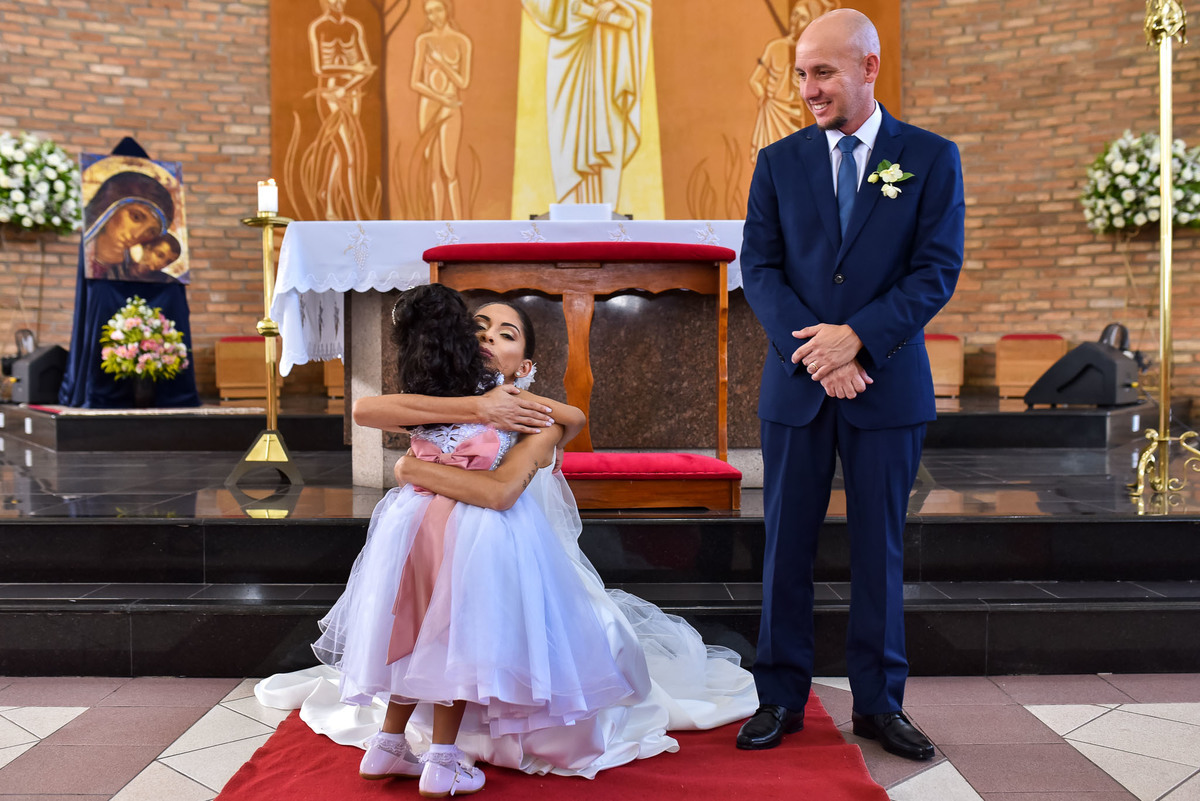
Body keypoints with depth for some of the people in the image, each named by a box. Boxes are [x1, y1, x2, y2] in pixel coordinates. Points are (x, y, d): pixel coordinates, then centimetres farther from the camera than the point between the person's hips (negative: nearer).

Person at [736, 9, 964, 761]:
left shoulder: (931, 157, 3)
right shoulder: (779, 161, 7)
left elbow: (938, 269, -5)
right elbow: (759, 267, 0)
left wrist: (856, 336, -17)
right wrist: (812, 349, -13)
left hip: (888, 385, -1)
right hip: (796, 385, 1)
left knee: (880, 549, 8)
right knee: (787, 545, 6)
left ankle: (878, 701, 23)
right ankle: (781, 697, 19)